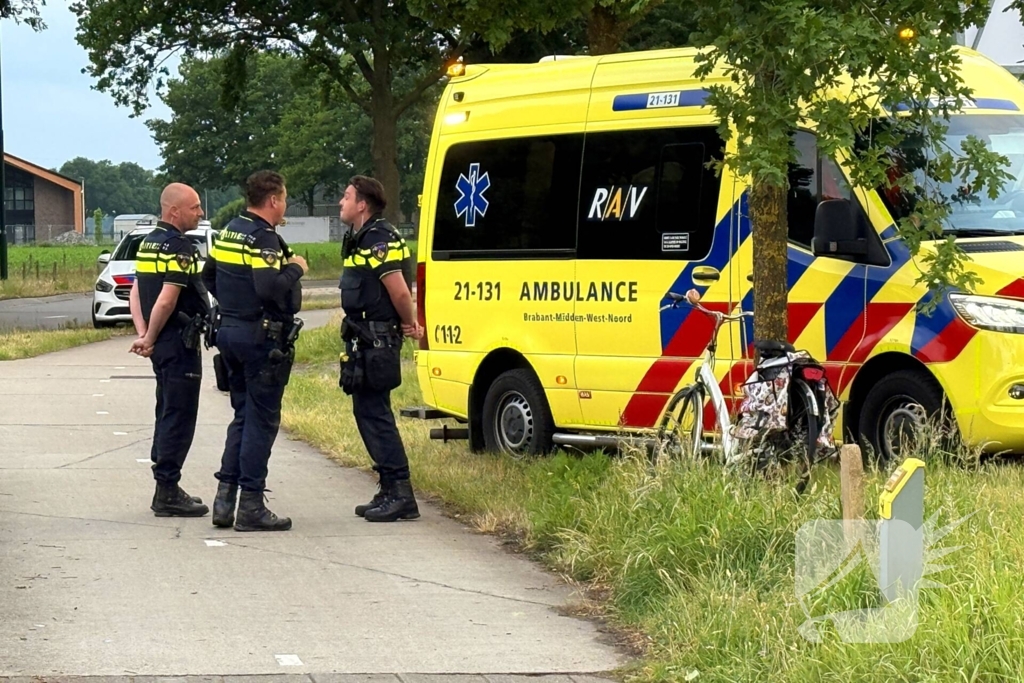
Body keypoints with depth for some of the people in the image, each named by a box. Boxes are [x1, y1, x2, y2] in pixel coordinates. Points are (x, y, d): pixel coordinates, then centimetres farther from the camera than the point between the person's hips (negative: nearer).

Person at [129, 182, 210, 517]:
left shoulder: (148, 243, 12)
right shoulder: (179, 247, -17)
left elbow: (135, 295, 12)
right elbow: (166, 301, -24)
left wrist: (143, 335, 2)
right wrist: (150, 339, -12)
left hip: (162, 344, 10)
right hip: (180, 342, -10)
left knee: (168, 414, 16)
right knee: (179, 417, -5)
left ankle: (167, 488, 22)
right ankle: (167, 493, -3)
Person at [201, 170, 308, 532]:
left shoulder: (229, 232, 11)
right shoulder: (263, 239, -17)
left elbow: (208, 275, 21)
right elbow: (271, 288, -29)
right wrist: (295, 268, -13)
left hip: (229, 331, 9)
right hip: (261, 338, -9)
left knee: (243, 416, 17)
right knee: (262, 421, -3)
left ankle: (225, 498, 13)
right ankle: (251, 506, -1)